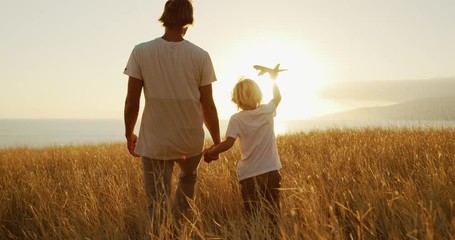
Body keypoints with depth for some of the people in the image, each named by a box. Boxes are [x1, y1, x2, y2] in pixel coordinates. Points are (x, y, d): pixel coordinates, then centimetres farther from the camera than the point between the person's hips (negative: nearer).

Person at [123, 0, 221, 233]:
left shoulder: (141, 52, -7)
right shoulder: (201, 56, -7)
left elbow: (132, 102, -4)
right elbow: (208, 106, -3)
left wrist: (129, 134, 12)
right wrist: (217, 142, 10)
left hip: (154, 142, -1)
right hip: (191, 140, 2)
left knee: (157, 203, 9)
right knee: (188, 179, 32)